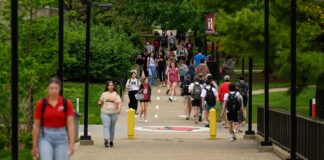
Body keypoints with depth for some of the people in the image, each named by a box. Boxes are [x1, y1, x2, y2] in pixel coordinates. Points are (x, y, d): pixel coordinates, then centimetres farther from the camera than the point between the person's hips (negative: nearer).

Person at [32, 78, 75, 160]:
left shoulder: (66, 103, -2)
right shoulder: (41, 103, -3)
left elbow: (70, 125, -4)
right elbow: (36, 126, 2)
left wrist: (71, 143, -12)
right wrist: (34, 145, 3)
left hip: (61, 137, 1)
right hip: (46, 138, -1)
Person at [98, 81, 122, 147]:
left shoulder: (116, 94, 4)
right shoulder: (104, 94, 7)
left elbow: (119, 102, -8)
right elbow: (100, 102, 19)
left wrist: (119, 109, -23)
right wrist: (101, 109, 10)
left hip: (114, 113, 0)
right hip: (105, 113, 0)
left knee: (112, 127, 9)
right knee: (106, 126, -14)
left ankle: (111, 140, 23)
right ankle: (106, 140, -24)